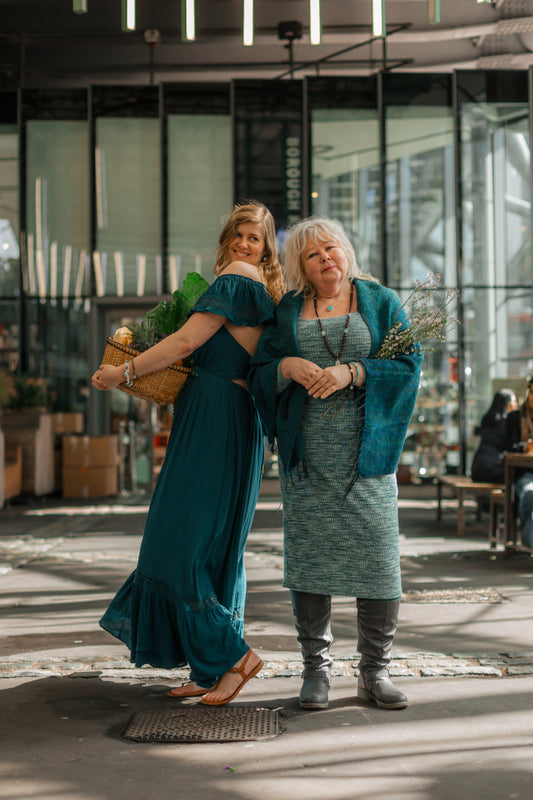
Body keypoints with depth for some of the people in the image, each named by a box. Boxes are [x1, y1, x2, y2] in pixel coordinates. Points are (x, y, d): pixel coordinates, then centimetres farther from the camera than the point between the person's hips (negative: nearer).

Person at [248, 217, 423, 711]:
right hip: (306, 453, 1)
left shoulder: (380, 302, 8)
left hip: (365, 449, -1)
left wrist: (352, 372, -15)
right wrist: (288, 367, -12)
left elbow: (408, 364, -2)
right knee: (308, 555, 0)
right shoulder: (286, 312, 12)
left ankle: (374, 671, 8)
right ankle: (315, 669, 11)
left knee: (378, 556, -4)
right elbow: (259, 371, 9)